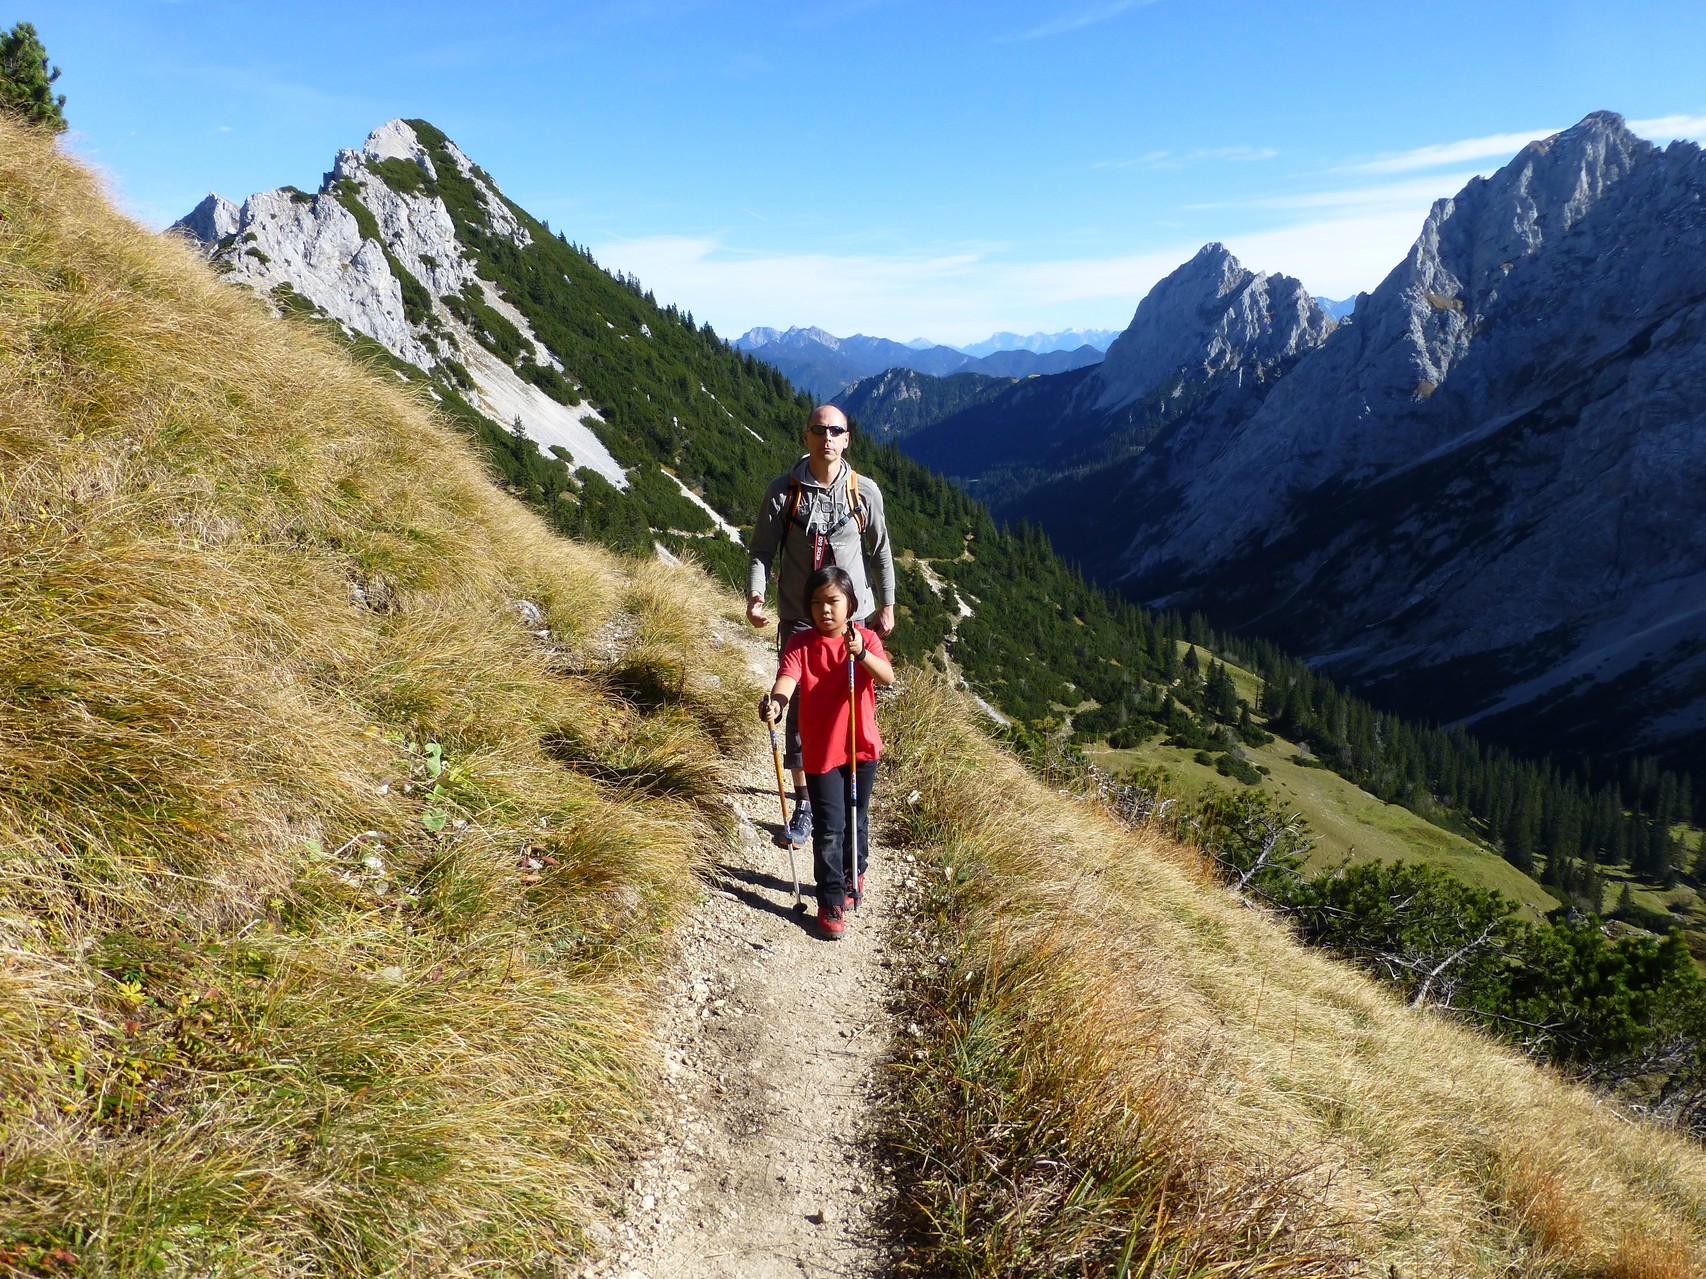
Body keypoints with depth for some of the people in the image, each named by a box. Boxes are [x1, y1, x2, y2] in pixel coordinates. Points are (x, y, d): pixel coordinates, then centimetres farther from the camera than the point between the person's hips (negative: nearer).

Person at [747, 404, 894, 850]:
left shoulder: (865, 491, -1)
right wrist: (755, 593, -20)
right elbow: (762, 549, -3)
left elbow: (880, 551, 10)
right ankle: (803, 804, 6)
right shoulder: (784, 491, -5)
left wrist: (886, 606, 12)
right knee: (799, 708, -2)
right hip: (798, 616, -1)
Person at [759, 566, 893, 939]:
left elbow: (887, 677, -19)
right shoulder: (801, 644, -8)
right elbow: (788, 677, -25)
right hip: (820, 751, -2)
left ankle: (853, 876, 43)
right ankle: (832, 903, 7)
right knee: (829, 829, -4)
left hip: (862, 747, 2)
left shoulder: (865, 639, -4)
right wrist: (776, 700, -47)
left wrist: (861, 654, -37)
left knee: (855, 820, 19)